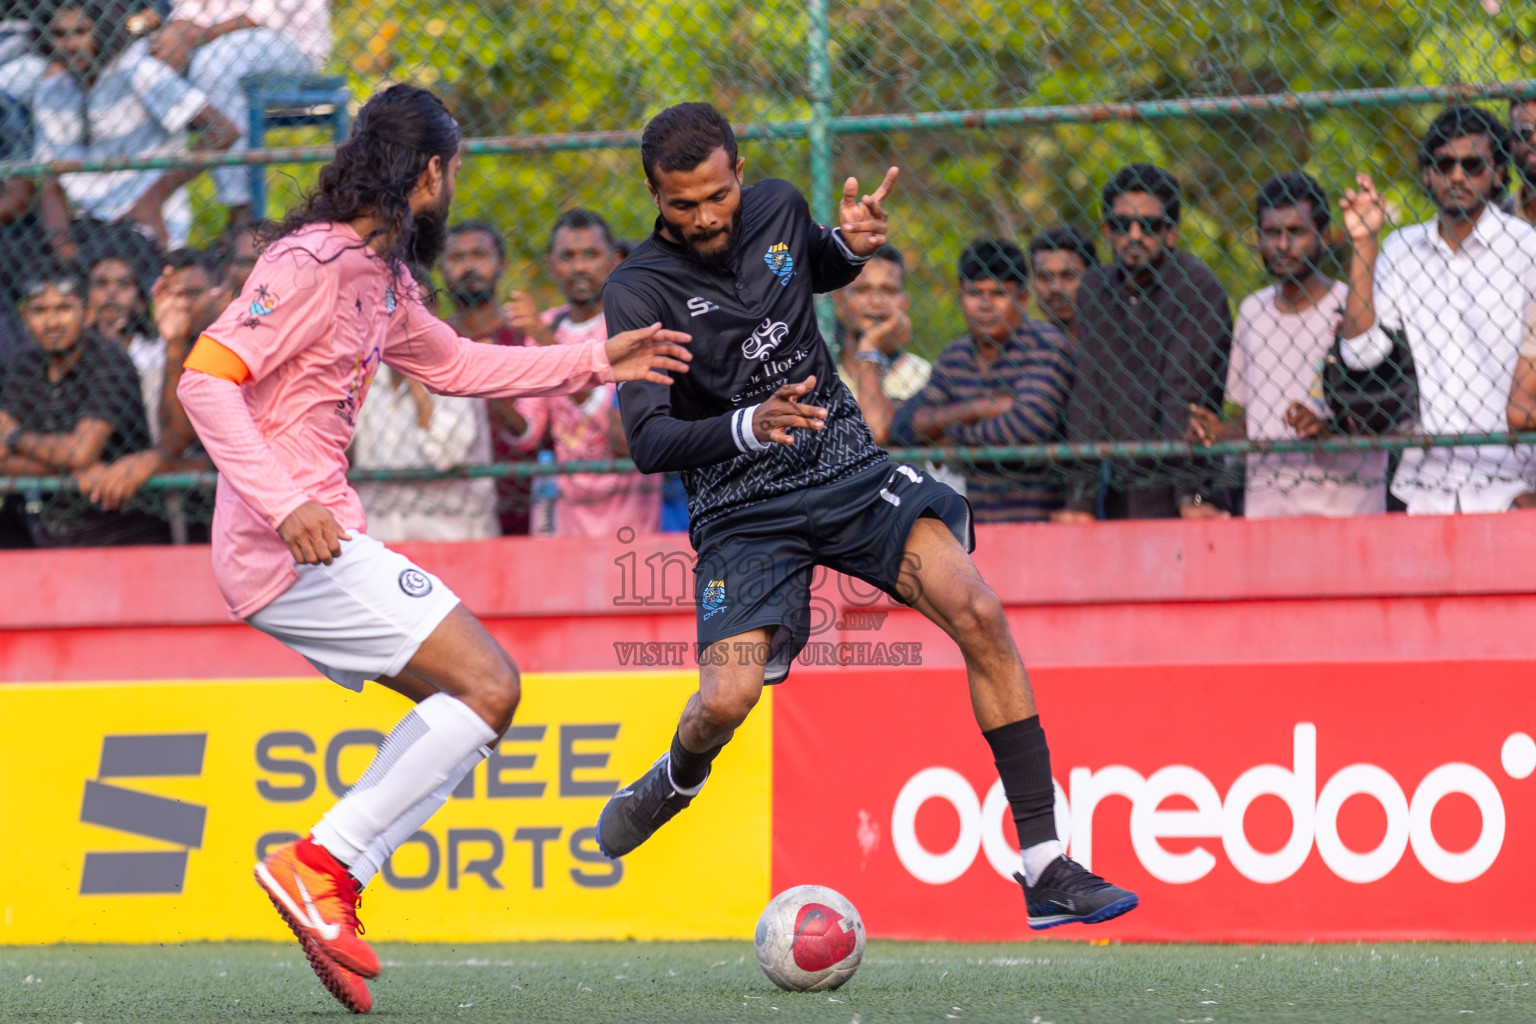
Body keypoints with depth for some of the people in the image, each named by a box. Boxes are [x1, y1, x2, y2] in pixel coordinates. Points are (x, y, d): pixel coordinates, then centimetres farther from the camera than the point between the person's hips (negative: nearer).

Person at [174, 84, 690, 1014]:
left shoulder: (384, 276, 15)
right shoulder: (314, 264, -14)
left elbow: (453, 363, 33)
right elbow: (206, 378, -21)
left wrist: (595, 362, 28)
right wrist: (287, 504, -29)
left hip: (323, 541, 10)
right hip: (291, 547, -10)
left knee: (468, 705, 11)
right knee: (486, 686, -12)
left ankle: (329, 888, 5)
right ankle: (322, 867, -12)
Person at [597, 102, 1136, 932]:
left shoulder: (777, 209, 0)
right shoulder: (638, 291, -13)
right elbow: (647, 442, -18)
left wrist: (850, 245, 2)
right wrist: (747, 427, -35)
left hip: (847, 468, 3)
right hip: (742, 511, -3)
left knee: (977, 612, -19)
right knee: (728, 697, -22)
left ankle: (1044, 867, -16)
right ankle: (675, 781, 21)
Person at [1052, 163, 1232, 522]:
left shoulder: (1196, 287, -7)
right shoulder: (1095, 287, 9)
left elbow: (1182, 397, -14)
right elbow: (1087, 397, 4)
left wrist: (1191, 494, -19)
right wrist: (1080, 501, -3)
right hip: (1118, 496, 5)